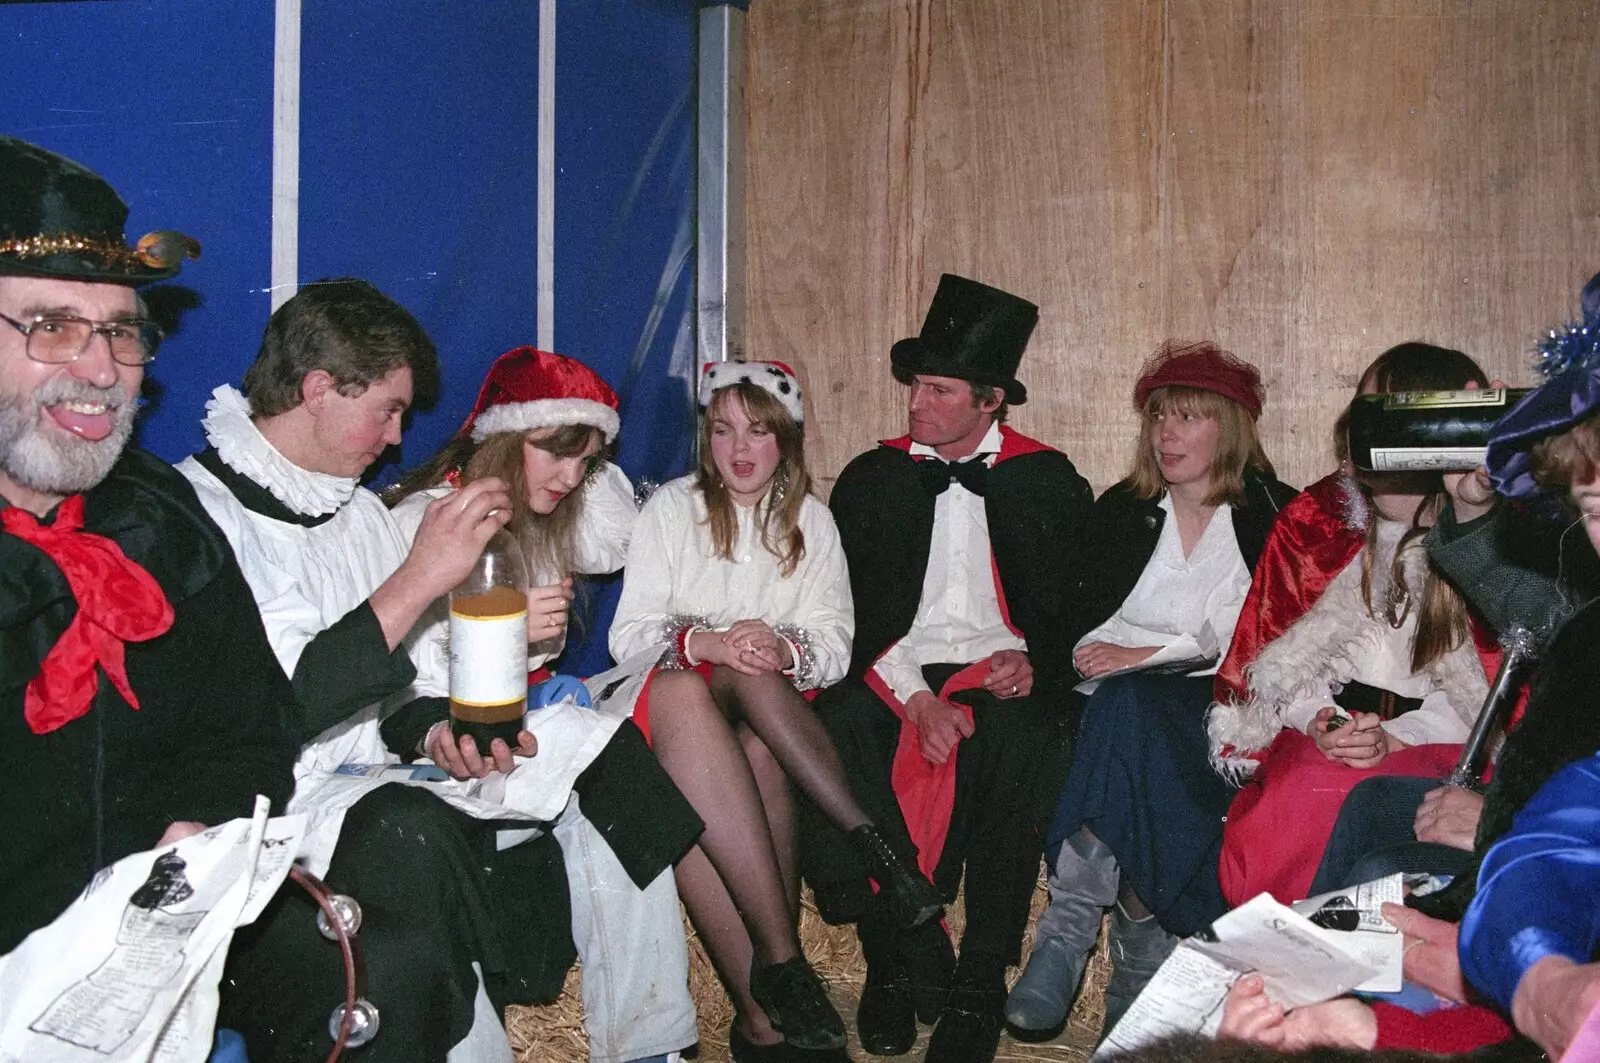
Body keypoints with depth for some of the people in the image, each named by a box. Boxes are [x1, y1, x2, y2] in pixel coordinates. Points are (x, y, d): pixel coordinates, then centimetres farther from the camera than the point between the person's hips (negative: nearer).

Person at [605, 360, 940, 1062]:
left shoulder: (809, 520, 13)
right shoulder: (672, 508, 7)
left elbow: (834, 644, 3)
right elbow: (630, 637, -3)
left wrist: (787, 652, -22)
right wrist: (706, 643, -24)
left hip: (767, 713, 1)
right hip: (676, 701, -1)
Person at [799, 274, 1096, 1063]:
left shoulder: (1048, 481, 12)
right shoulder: (869, 479, 13)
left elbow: (1072, 605, 10)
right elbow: (854, 614, 4)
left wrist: (1031, 657, -13)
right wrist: (917, 699, -12)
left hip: (999, 675, -1)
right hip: (894, 675, 2)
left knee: (1024, 742, -36)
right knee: (829, 738, -31)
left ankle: (979, 985, -22)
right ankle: (909, 961, -16)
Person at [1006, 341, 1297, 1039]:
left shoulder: (1274, 515, 8)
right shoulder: (1121, 511, 18)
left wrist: (1148, 655, -11)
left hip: (1223, 703, -3)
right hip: (1125, 702, 3)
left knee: (1129, 711, -36)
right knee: (1123, 713, -35)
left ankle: (1069, 930, -34)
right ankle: (1141, 948, -33)